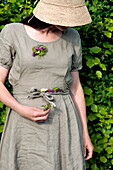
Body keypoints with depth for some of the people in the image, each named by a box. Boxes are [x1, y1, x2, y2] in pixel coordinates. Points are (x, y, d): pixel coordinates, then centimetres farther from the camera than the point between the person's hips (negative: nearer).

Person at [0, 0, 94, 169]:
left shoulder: (72, 37, 5)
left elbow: (75, 86, 10)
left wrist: (85, 133, 10)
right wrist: (20, 109, -19)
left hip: (64, 123, 3)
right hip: (26, 124, -2)